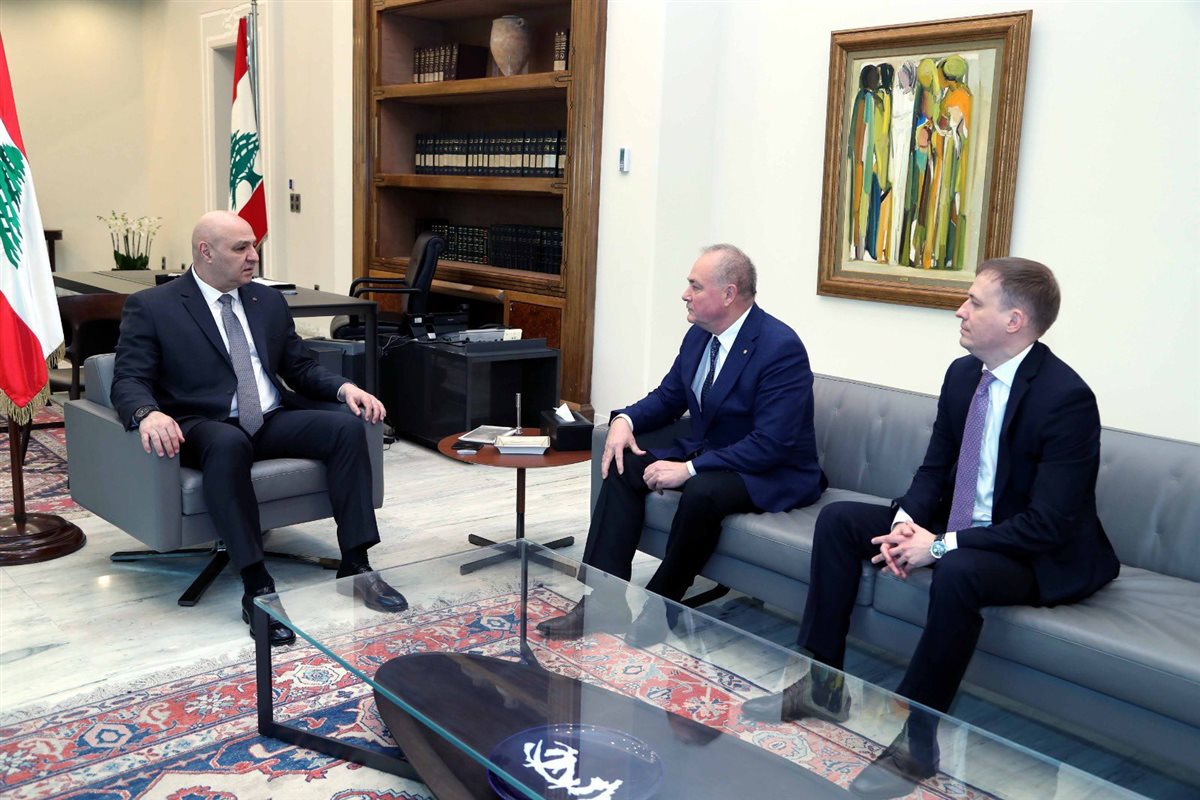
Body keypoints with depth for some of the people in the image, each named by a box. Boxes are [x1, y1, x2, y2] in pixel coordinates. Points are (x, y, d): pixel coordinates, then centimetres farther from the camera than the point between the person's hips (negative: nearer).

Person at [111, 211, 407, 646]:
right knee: (229, 443, -40)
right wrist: (149, 414, -32)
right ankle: (257, 587, -38)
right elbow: (129, 380, -7)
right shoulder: (151, 307, 0)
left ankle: (356, 564, -19)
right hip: (203, 427, -5)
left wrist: (344, 387, -3)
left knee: (347, 424, -21)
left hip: (272, 422, 5)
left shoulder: (269, 301, 15)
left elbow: (300, 368, 18)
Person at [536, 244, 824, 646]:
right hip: (704, 453, 8)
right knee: (624, 467, -10)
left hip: (773, 474, -8)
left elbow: (771, 445, -27)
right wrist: (625, 420, -7)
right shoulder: (699, 335, 2)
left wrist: (689, 469, -28)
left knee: (700, 492, -36)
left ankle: (660, 609, -15)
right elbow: (668, 398, 15)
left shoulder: (781, 348, -22)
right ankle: (603, 603, -14)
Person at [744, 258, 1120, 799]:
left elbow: (1048, 525, -26)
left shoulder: (1066, 398, -23)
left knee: (956, 572, -39)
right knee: (837, 519, -2)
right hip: (955, 529, 8)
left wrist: (942, 546, -27)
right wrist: (907, 520, -12)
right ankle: (822, 684, 2)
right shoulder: (963, 373, 0)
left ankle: (916, 741, -21)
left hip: (1038, 555, -8)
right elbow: (935, 467, 8)